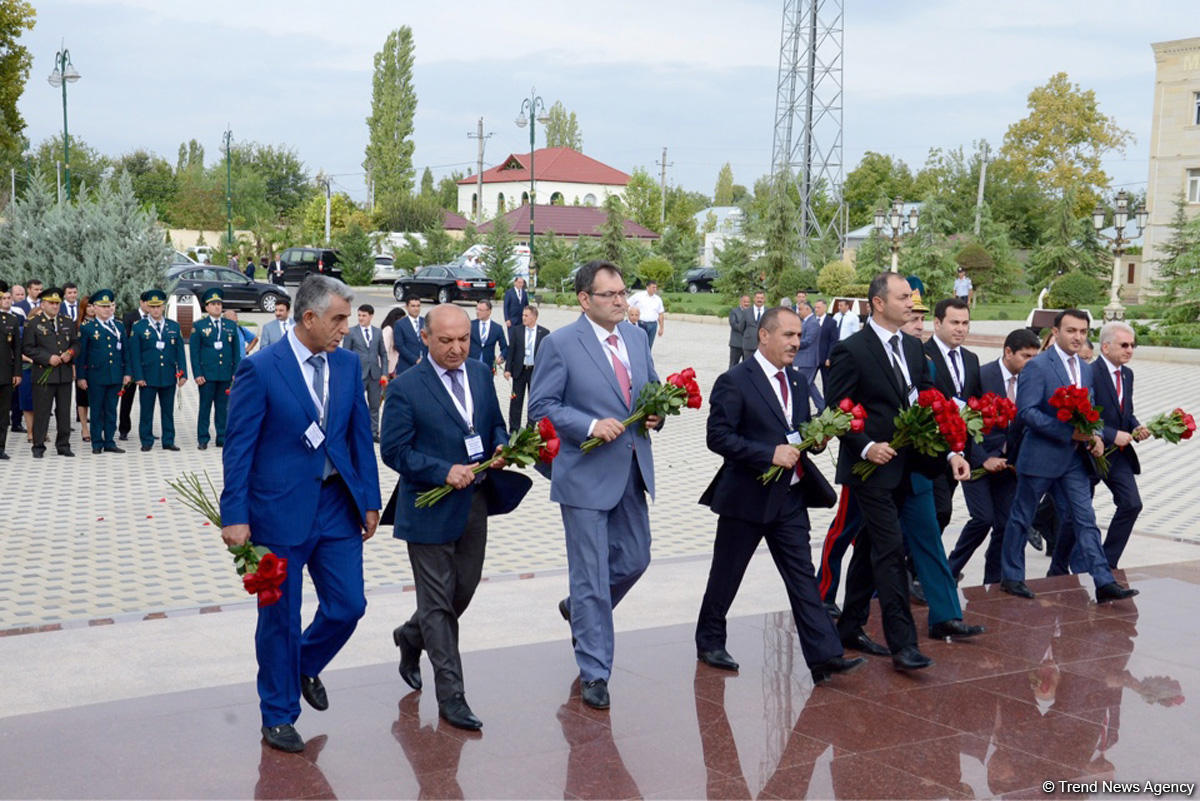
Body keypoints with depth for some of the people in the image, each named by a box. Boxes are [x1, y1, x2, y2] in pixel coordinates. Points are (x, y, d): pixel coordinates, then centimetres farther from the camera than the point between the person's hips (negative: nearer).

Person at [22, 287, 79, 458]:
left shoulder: (67, 323, 14)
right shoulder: (32, 323, -1)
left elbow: (76, 343, 18)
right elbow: (27, 348, -6)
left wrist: (70, 353, -4)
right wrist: (48, 358, -15)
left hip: (65, 374, 4)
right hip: (44, 375, -4)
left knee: (64, 412, 9)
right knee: (41, 412, -2)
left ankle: (63, 445, 17)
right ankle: (38, 446, 6)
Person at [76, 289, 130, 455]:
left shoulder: (119, 327, 10)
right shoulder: (87, 328, -1)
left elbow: (125, 352, 13)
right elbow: (81, 354, -1)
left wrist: (127, 372, 6)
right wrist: (80, 376, -5)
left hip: (115, 377, 3)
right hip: (96, 377, -3)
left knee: (111, 410, 8)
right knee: (96, 411, 3)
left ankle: (109, 442, 14)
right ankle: (97, 443, 9)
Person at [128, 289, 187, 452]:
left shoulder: (174, 327, 8)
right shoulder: (138, 327, 1)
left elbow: (180, 352, 9)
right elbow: (134, 354, -2)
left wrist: (183, 374, 2)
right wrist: (138, 376, -8)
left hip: (169, 377, 2)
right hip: (148, 377, -2)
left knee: (168, 410, 7)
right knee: (146, 411, 3)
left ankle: (168, 441, 14)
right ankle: (146, 442, 11)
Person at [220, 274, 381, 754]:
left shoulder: (347, 364, 4)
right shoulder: (260, 369, -12)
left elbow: (361, 435, 9)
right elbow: (238, 448, -11)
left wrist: (370, 499, 6)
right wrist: (235, 516, -15)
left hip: (337, 504, 5)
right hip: (280, 510, -5)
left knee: (348, 605, 7)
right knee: (280, 617, 7)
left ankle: (306, 665, 38)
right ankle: (279, 715, 24)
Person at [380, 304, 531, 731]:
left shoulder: (480, 373, 6)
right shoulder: (406, 387, -12)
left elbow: (496, 424, 18)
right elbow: (394, 450, -13)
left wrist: (501, 448, -5)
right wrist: (444, 471, -22)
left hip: (475, 503, 6)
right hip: (431, 507, -6)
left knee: (463, 591, 15)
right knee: (438, 603, 1)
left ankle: (410, 637, 44)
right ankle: (451, 696, 11)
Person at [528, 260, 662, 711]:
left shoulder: (637, 338, 9)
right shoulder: (560, 345, -9)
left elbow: (653, 390, 19)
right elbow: (541, 407, -10)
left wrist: (656, 414, -3)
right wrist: (590, 426, -22)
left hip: (632, 472, 6)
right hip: (585, 475, -6)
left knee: (635, 559, 16)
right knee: (591, 576, 0)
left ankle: (579, 609, 44)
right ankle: (594, 673, 12)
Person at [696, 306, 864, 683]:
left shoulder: (796, 380, 11)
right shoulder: (734, 382, -12)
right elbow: (718, 437, -18)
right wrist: (770, 454, -23)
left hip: (790, 497, 6)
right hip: (747, 497, -6)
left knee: (803, 576, 2)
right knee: (726, 575, 9)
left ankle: (825, 656, -1)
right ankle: (709, 641, 27)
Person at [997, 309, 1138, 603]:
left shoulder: (1085, 370, 12)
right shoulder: (1037, 365, -12)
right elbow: (1026, 411, -20)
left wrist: (1094, 436, 0)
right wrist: (1069, 432, -23)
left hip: (1074, 458, 6)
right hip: (1040, 455, -6)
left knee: (1085, 519, 1)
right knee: (1021, 517, 7)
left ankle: (1104, 582, 0)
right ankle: (1011, 576, 20)